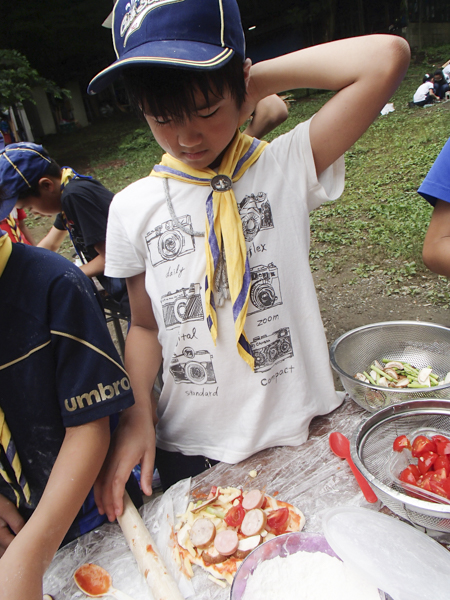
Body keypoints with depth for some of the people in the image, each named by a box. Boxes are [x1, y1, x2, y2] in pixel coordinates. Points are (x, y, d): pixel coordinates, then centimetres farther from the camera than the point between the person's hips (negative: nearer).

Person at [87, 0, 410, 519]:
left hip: (302, 433, -1)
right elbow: (145, 326, 3)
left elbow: (387, 57, -22)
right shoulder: (132, 209, -4)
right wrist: (136, 415, -9)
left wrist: (262, 81, -15)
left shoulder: (287, 167, -11)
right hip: (191, 450, 2)